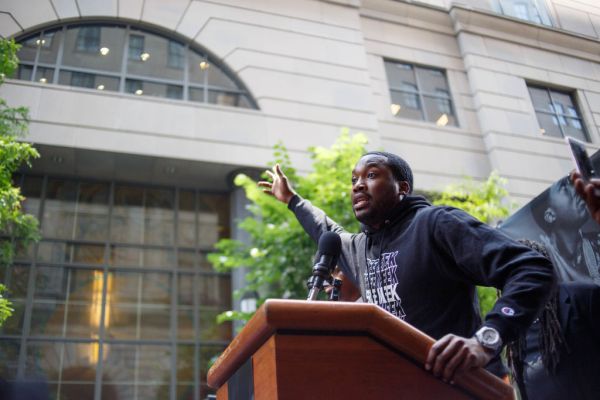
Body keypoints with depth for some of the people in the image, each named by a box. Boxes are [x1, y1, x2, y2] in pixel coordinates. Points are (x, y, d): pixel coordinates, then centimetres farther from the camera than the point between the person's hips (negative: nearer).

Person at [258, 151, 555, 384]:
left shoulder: (436, 224, -10)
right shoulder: (359, 248, 13)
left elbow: (533, 271, -19)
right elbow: (329, 233, 38)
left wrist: (485, 340, -32)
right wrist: (291, 199, 44)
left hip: (463, 385, -7)